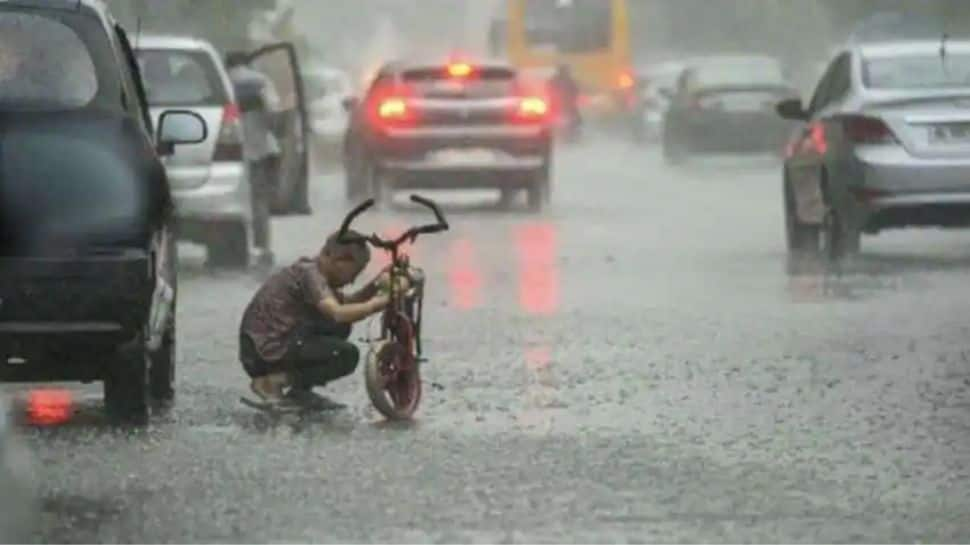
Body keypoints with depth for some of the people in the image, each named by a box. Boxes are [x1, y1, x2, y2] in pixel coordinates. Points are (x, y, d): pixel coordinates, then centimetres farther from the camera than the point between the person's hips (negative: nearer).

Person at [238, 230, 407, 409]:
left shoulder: (309, 269, 15)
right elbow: (338, 313, -29)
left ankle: (298, 392, 13)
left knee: (339, 328, 17)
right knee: (347, 354, -14)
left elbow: (347, 303, 18)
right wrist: (381, 301, -28)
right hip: (269, 352, -10)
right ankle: (278, 380, -7)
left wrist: (375, 285, 1)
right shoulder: (309, 274, -15)